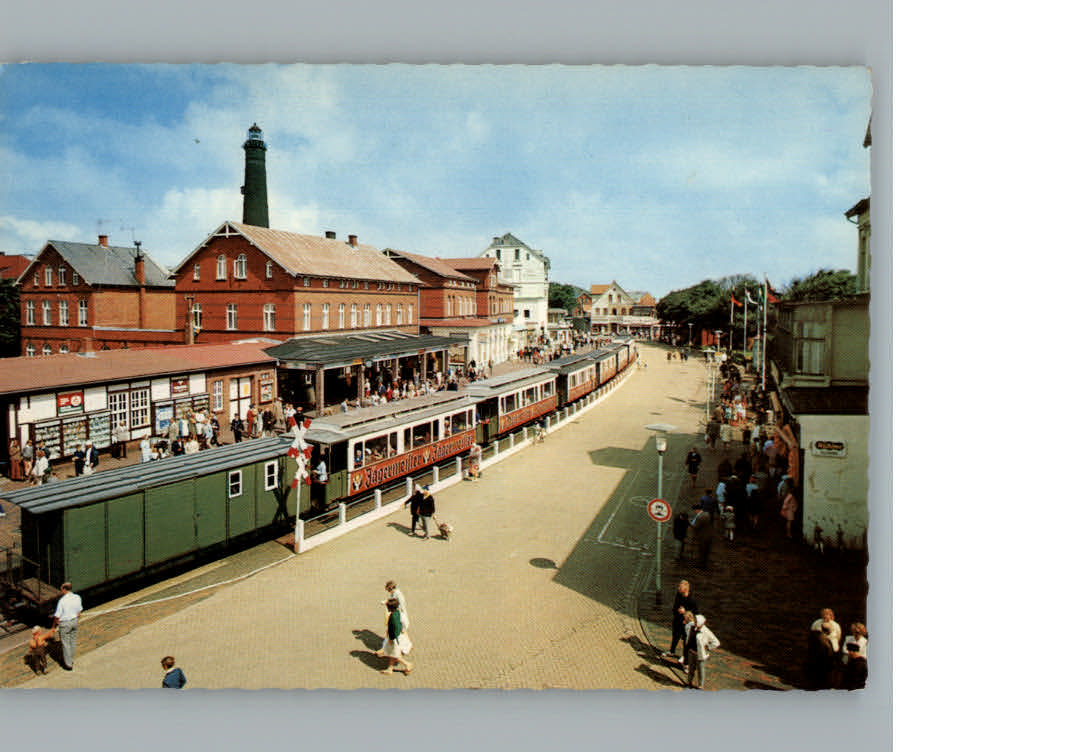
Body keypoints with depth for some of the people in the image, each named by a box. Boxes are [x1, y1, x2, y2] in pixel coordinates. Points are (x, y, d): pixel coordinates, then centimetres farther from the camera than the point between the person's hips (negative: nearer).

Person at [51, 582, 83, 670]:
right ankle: (71, 660, 34)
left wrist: (54, 626, -3)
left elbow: (57, 616, -16)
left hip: (64, 623, -6)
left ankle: (68, 664, 16)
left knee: (66, 643, 7)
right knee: (72, 641, 20)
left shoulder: (62, 600, -22)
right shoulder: (77, 598, -4)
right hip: (74, 621, 6)